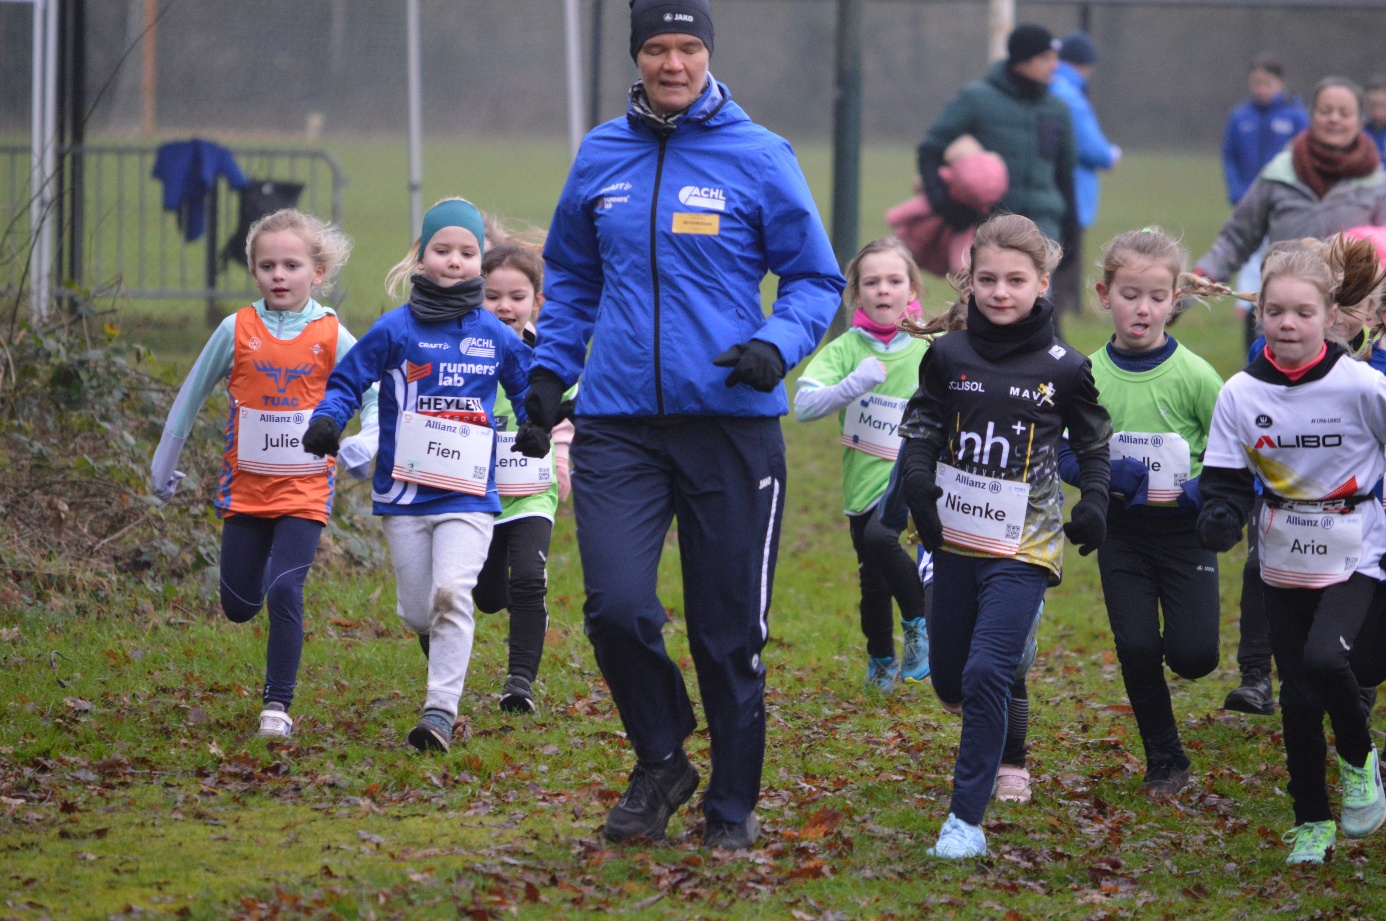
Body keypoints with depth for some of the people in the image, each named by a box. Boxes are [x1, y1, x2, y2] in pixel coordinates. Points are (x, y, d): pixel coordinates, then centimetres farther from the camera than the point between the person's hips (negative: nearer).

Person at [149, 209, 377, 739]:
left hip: (305, 490, -2)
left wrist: (368, 441, -17)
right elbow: (192, 394, 9)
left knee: (284, 592, -15)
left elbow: (374, 393, 3)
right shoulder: (237, 331, -2)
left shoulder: (331, 337, -4)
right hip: (245, 486, 2)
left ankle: (278, 704, -8)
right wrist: (164, 463, 14)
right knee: (239, 606, 5)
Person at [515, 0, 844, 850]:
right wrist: (548, 370, 11)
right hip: (617, 422, 2)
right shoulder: (600, 157, 10)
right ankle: (662, 763, 13)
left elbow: (817, 278, 5)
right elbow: (571, 276, 23)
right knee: (617, 607, -12)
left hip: (732, 421, -2)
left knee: (730, 629, 3)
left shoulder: (761, 158, -1)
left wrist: (778, 344, -14)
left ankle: (733, 806, 19)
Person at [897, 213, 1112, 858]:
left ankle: (966, 819, -11)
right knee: (949, 680, 12)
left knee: (986, 674, -16)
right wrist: (918, 484, -11)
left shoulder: (1063, 369, -5)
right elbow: (921, 428, 8)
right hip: (955, 539, 3)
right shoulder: (948, 356, -2)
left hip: (1024, 546, -3)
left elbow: (1094, 443, 8)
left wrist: (1094, 503, -9)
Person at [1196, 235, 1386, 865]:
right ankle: (1311, 822, 22)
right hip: (1285, 561, 3)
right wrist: (1219, 519, -21)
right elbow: (1226, 480, -1)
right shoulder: (1241, 394, -6)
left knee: (1324, 658, -26)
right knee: (1298, 696, 7)